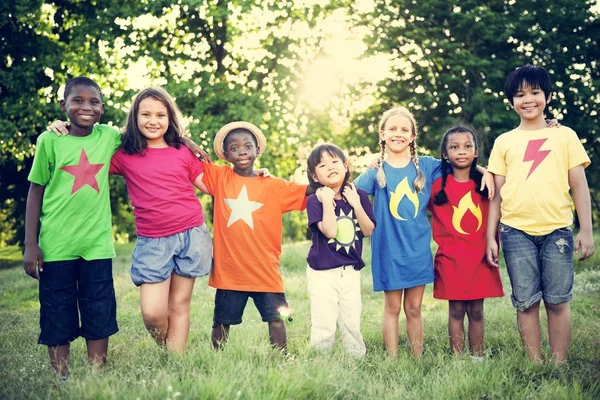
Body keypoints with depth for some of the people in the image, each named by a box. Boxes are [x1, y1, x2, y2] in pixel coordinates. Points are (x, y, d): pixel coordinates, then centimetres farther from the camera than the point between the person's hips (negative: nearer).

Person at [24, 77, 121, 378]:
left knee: (99, 319, 7)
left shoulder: (108, 137, 2)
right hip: (56, 246, -2)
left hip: (97, 245, 2)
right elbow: (36, 193, 1)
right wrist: (30, 245, -3)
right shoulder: (50, 140, -3)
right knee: (57, 320, 7)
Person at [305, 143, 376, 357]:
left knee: (352, 323, 13)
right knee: (324, 326, -1)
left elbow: (368, 230, -3)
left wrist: (356, 204, -13)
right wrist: (327, 201, -23)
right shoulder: (315, 200, -9)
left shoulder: (358, 195, 2)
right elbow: (329, 231, -22)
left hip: (350, 271, 3)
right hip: (322, 272, -3)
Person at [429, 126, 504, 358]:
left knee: (476, 311, 8)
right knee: (456, 311, 3)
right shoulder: (438, 185, -3)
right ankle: (457, 359, 11)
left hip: (480, 258, 2)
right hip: (451, 259, -2)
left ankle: (478, 358, 17)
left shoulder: (485, 182, 3)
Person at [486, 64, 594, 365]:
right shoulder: (504, 142, 11)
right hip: (516, 231, 1)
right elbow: (497, 192, 10)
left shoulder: (564, 136, 8)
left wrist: (586, 230, -1)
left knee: (557, 301, 3)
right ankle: (535, 365, 14)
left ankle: (559, 365, 13)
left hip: (557, 230, -1)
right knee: (525, 302, 4)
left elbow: (579, 185, 6)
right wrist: (490, 236, 5)